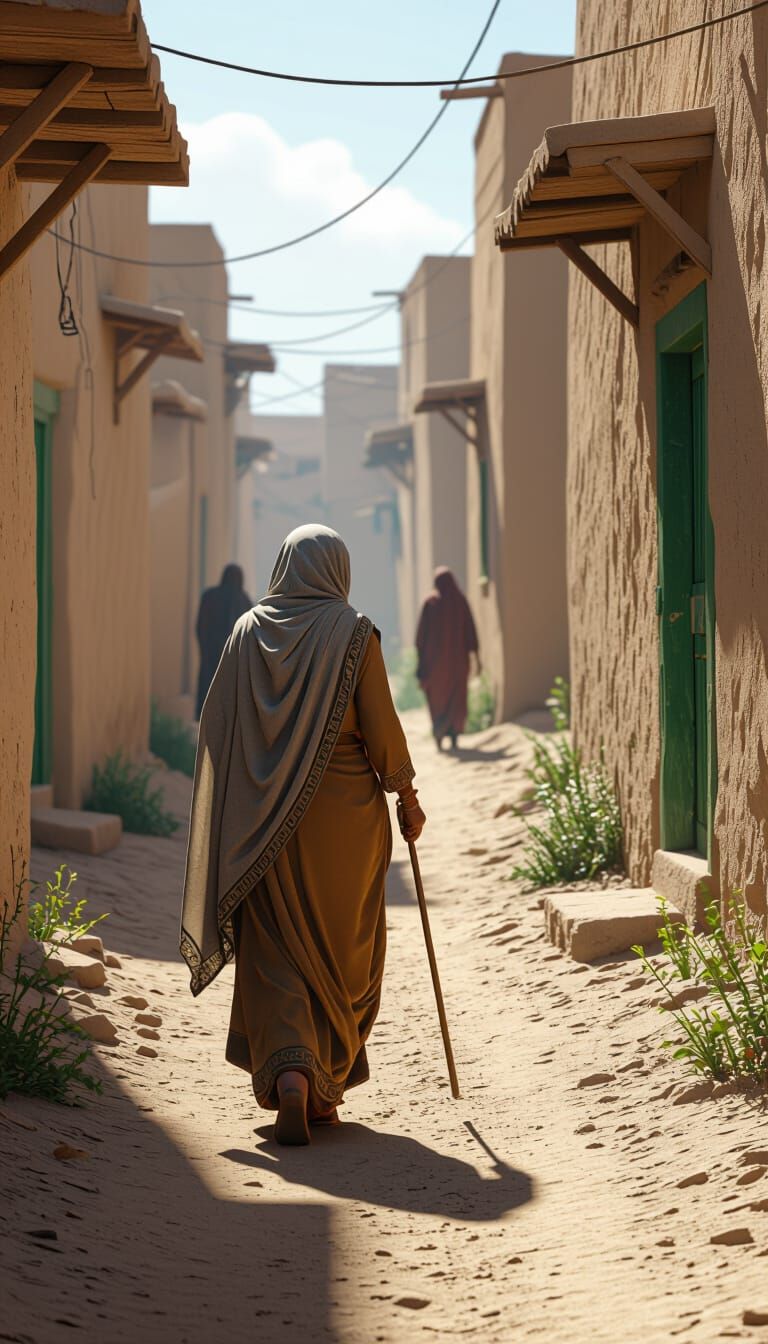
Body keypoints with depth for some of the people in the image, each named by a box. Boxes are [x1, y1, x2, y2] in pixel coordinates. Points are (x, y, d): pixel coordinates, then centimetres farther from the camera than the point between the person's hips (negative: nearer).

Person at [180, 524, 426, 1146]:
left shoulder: (248, 631, 3)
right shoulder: (354, 632, -5)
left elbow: (217, 726, 3)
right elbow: (381, 725, -7)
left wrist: (238, 819, 11)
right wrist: (406, 797, 6)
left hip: (265, 818, 2)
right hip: (344, 813, -2)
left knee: (274, 953, 4)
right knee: (343, 953, 11)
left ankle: (288, 1071, -16)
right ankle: (324, 1087, 15)